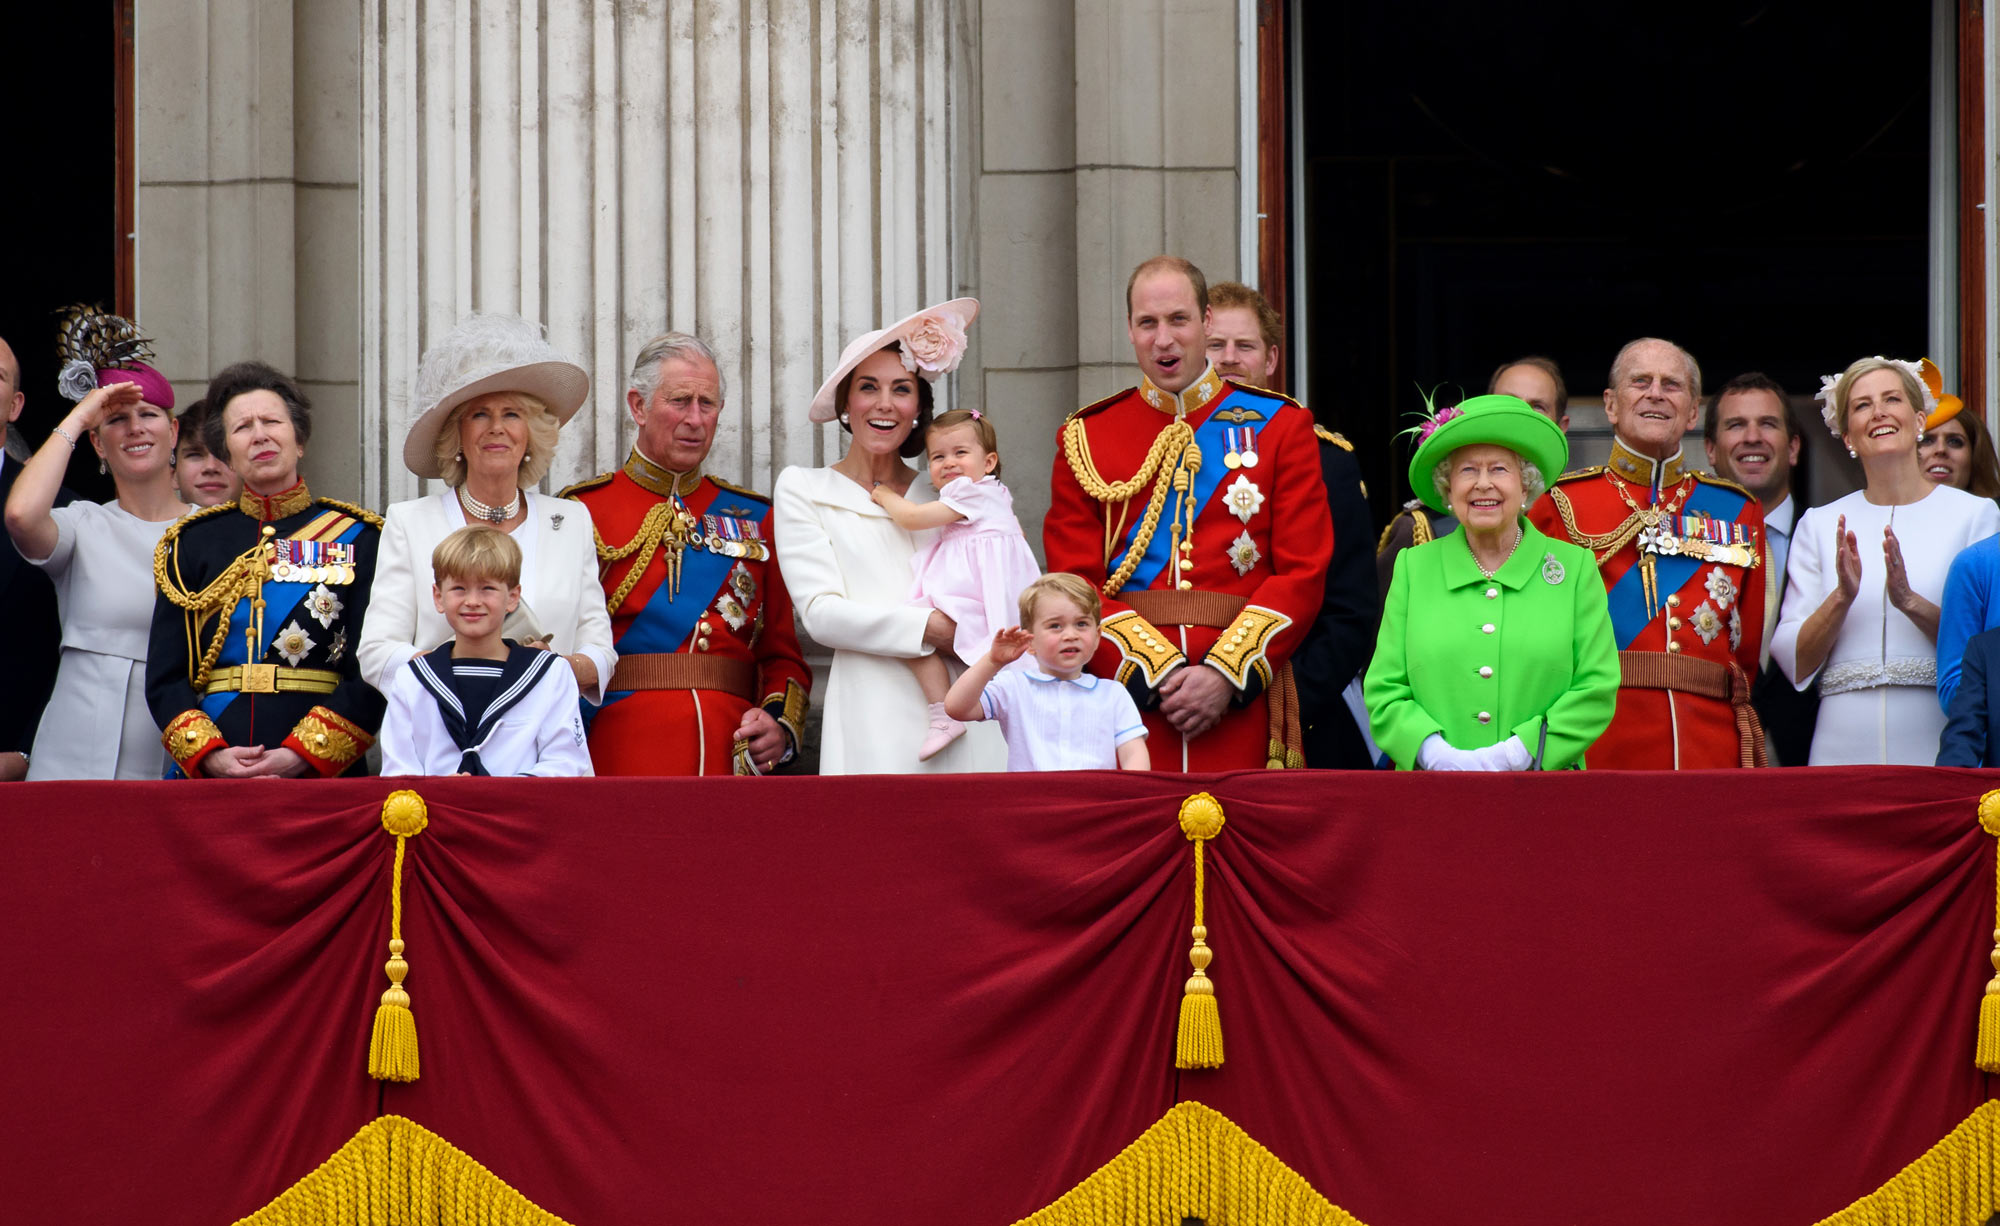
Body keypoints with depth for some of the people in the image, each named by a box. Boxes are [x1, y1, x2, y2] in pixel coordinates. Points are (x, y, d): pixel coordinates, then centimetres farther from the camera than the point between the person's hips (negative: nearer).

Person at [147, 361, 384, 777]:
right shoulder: (193, 543, 12)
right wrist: (209, 755, -10)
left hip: (320, 776, -1)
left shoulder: (357, 538, 6)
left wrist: (299, 756, -13)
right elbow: (164, 677, 7)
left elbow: (372, 673, -2)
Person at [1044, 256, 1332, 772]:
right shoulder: (1085, 439, 9)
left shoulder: (1281, 427, 8)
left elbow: (1303, 574, 1)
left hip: (1242, 703, 0)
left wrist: (1226, 674, -11)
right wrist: (1157, 673, -11)